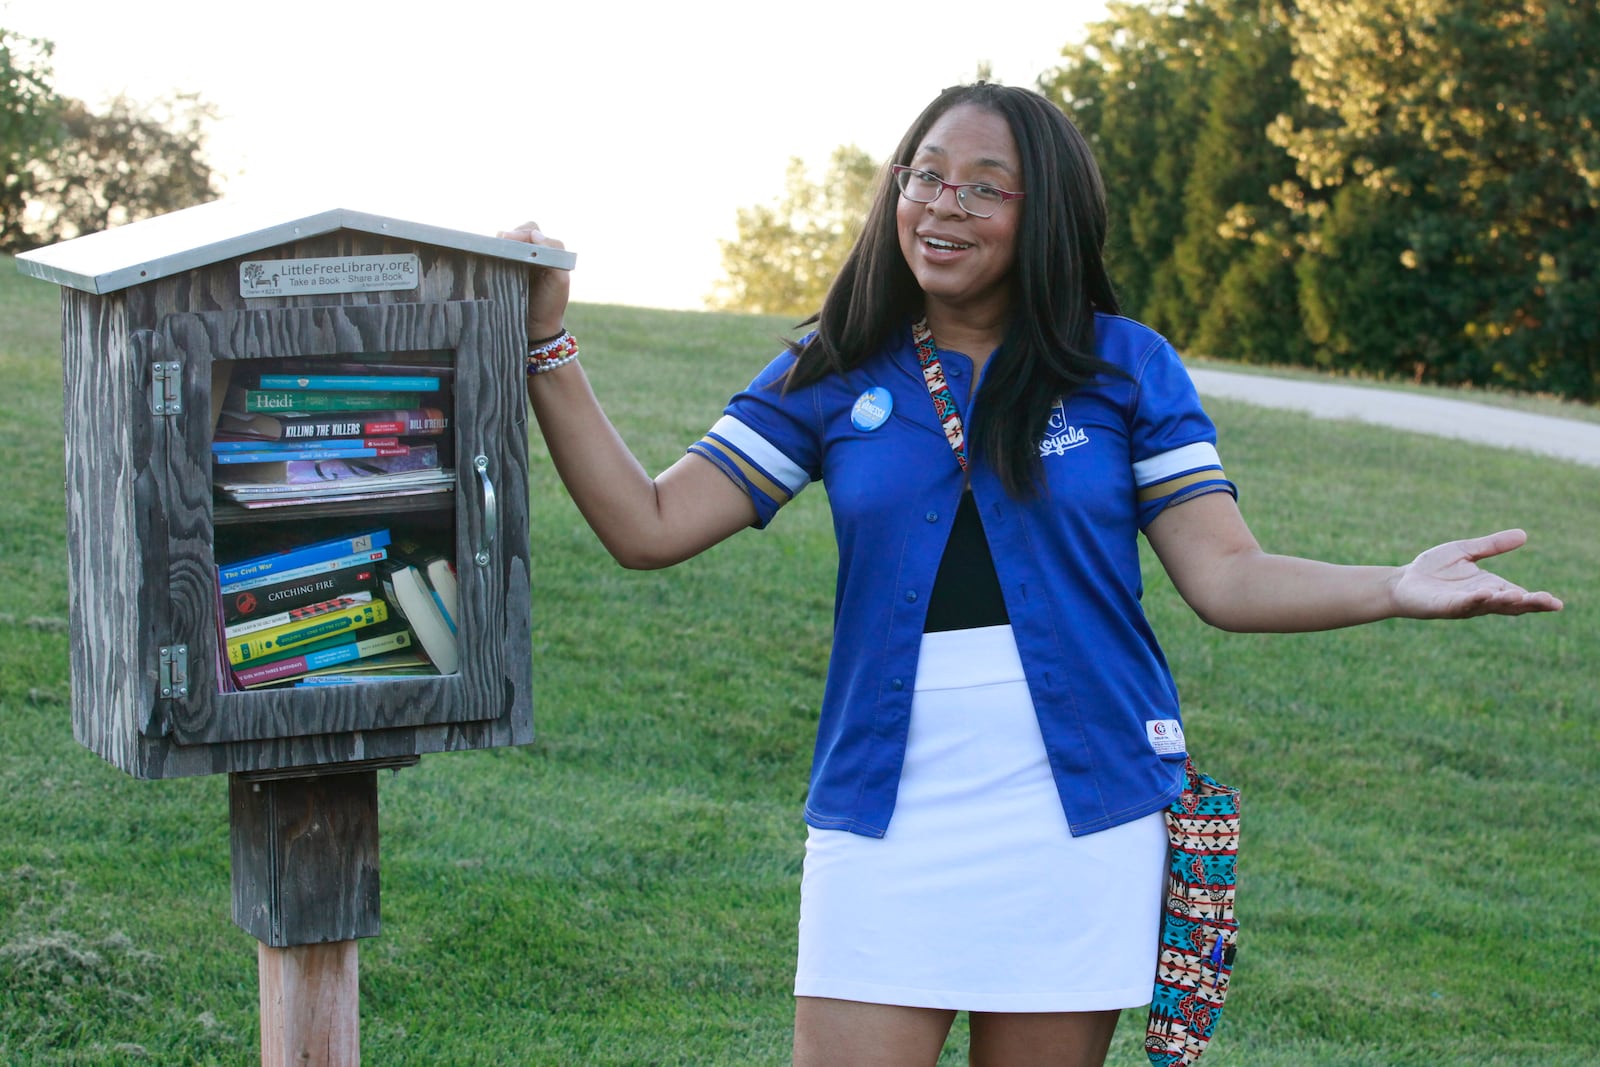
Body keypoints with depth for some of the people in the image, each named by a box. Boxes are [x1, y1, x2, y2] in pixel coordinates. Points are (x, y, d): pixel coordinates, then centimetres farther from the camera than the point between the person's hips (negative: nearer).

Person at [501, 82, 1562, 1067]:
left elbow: (1226, 575, -3)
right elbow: (650, 526, 1)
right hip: (886, 823, 0)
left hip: (1080, 820, 0)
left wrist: (1396, 589, -20)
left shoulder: (1124, 367, 3)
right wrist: (548, 347, -7)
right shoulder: (832, 377, 5)